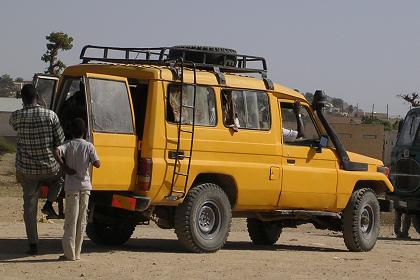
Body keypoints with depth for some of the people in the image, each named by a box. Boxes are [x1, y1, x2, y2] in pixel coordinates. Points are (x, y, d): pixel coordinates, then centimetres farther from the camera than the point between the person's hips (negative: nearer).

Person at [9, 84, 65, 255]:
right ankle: (49, 203, 13)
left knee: (29, 207, 9)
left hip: (26, 170, 0)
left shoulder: (17, 117, -8)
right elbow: (60, 142, -4)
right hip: (50, 168, 0)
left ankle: (33, 245, 5)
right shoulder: (50, 115, -9)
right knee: (60, 177, 34)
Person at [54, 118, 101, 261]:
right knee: (82, 220, 9)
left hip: (71, 186, -1)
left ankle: (69, 253, -3)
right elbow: (97, 164, -9)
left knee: (71, 219, 1)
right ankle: (76, 253, 11)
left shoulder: (68, 145, -3)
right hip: (85, 186, 1)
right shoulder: (88, 146, -2)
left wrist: (64, 167, -13)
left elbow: (56, 152, -23)